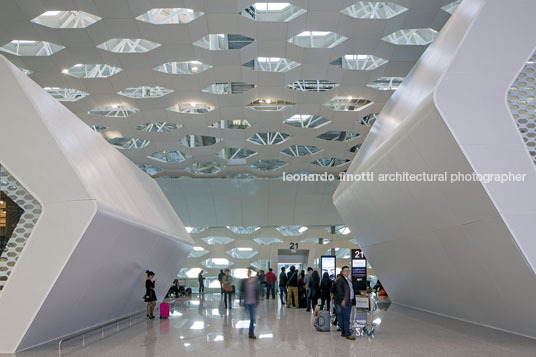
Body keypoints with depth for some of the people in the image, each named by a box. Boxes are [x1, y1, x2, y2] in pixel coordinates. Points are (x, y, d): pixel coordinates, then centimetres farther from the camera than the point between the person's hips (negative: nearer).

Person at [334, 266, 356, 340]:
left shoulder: (349, 280, 17)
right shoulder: (340, 280, -10)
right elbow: (339, 291, -15)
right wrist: (343, 300, -21)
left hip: (350, 301, 8)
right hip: (344, 302, -8)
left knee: (346, 318, 12)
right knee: (346, 318, -9)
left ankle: (344, 332, 18)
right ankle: (348, 334, -8)